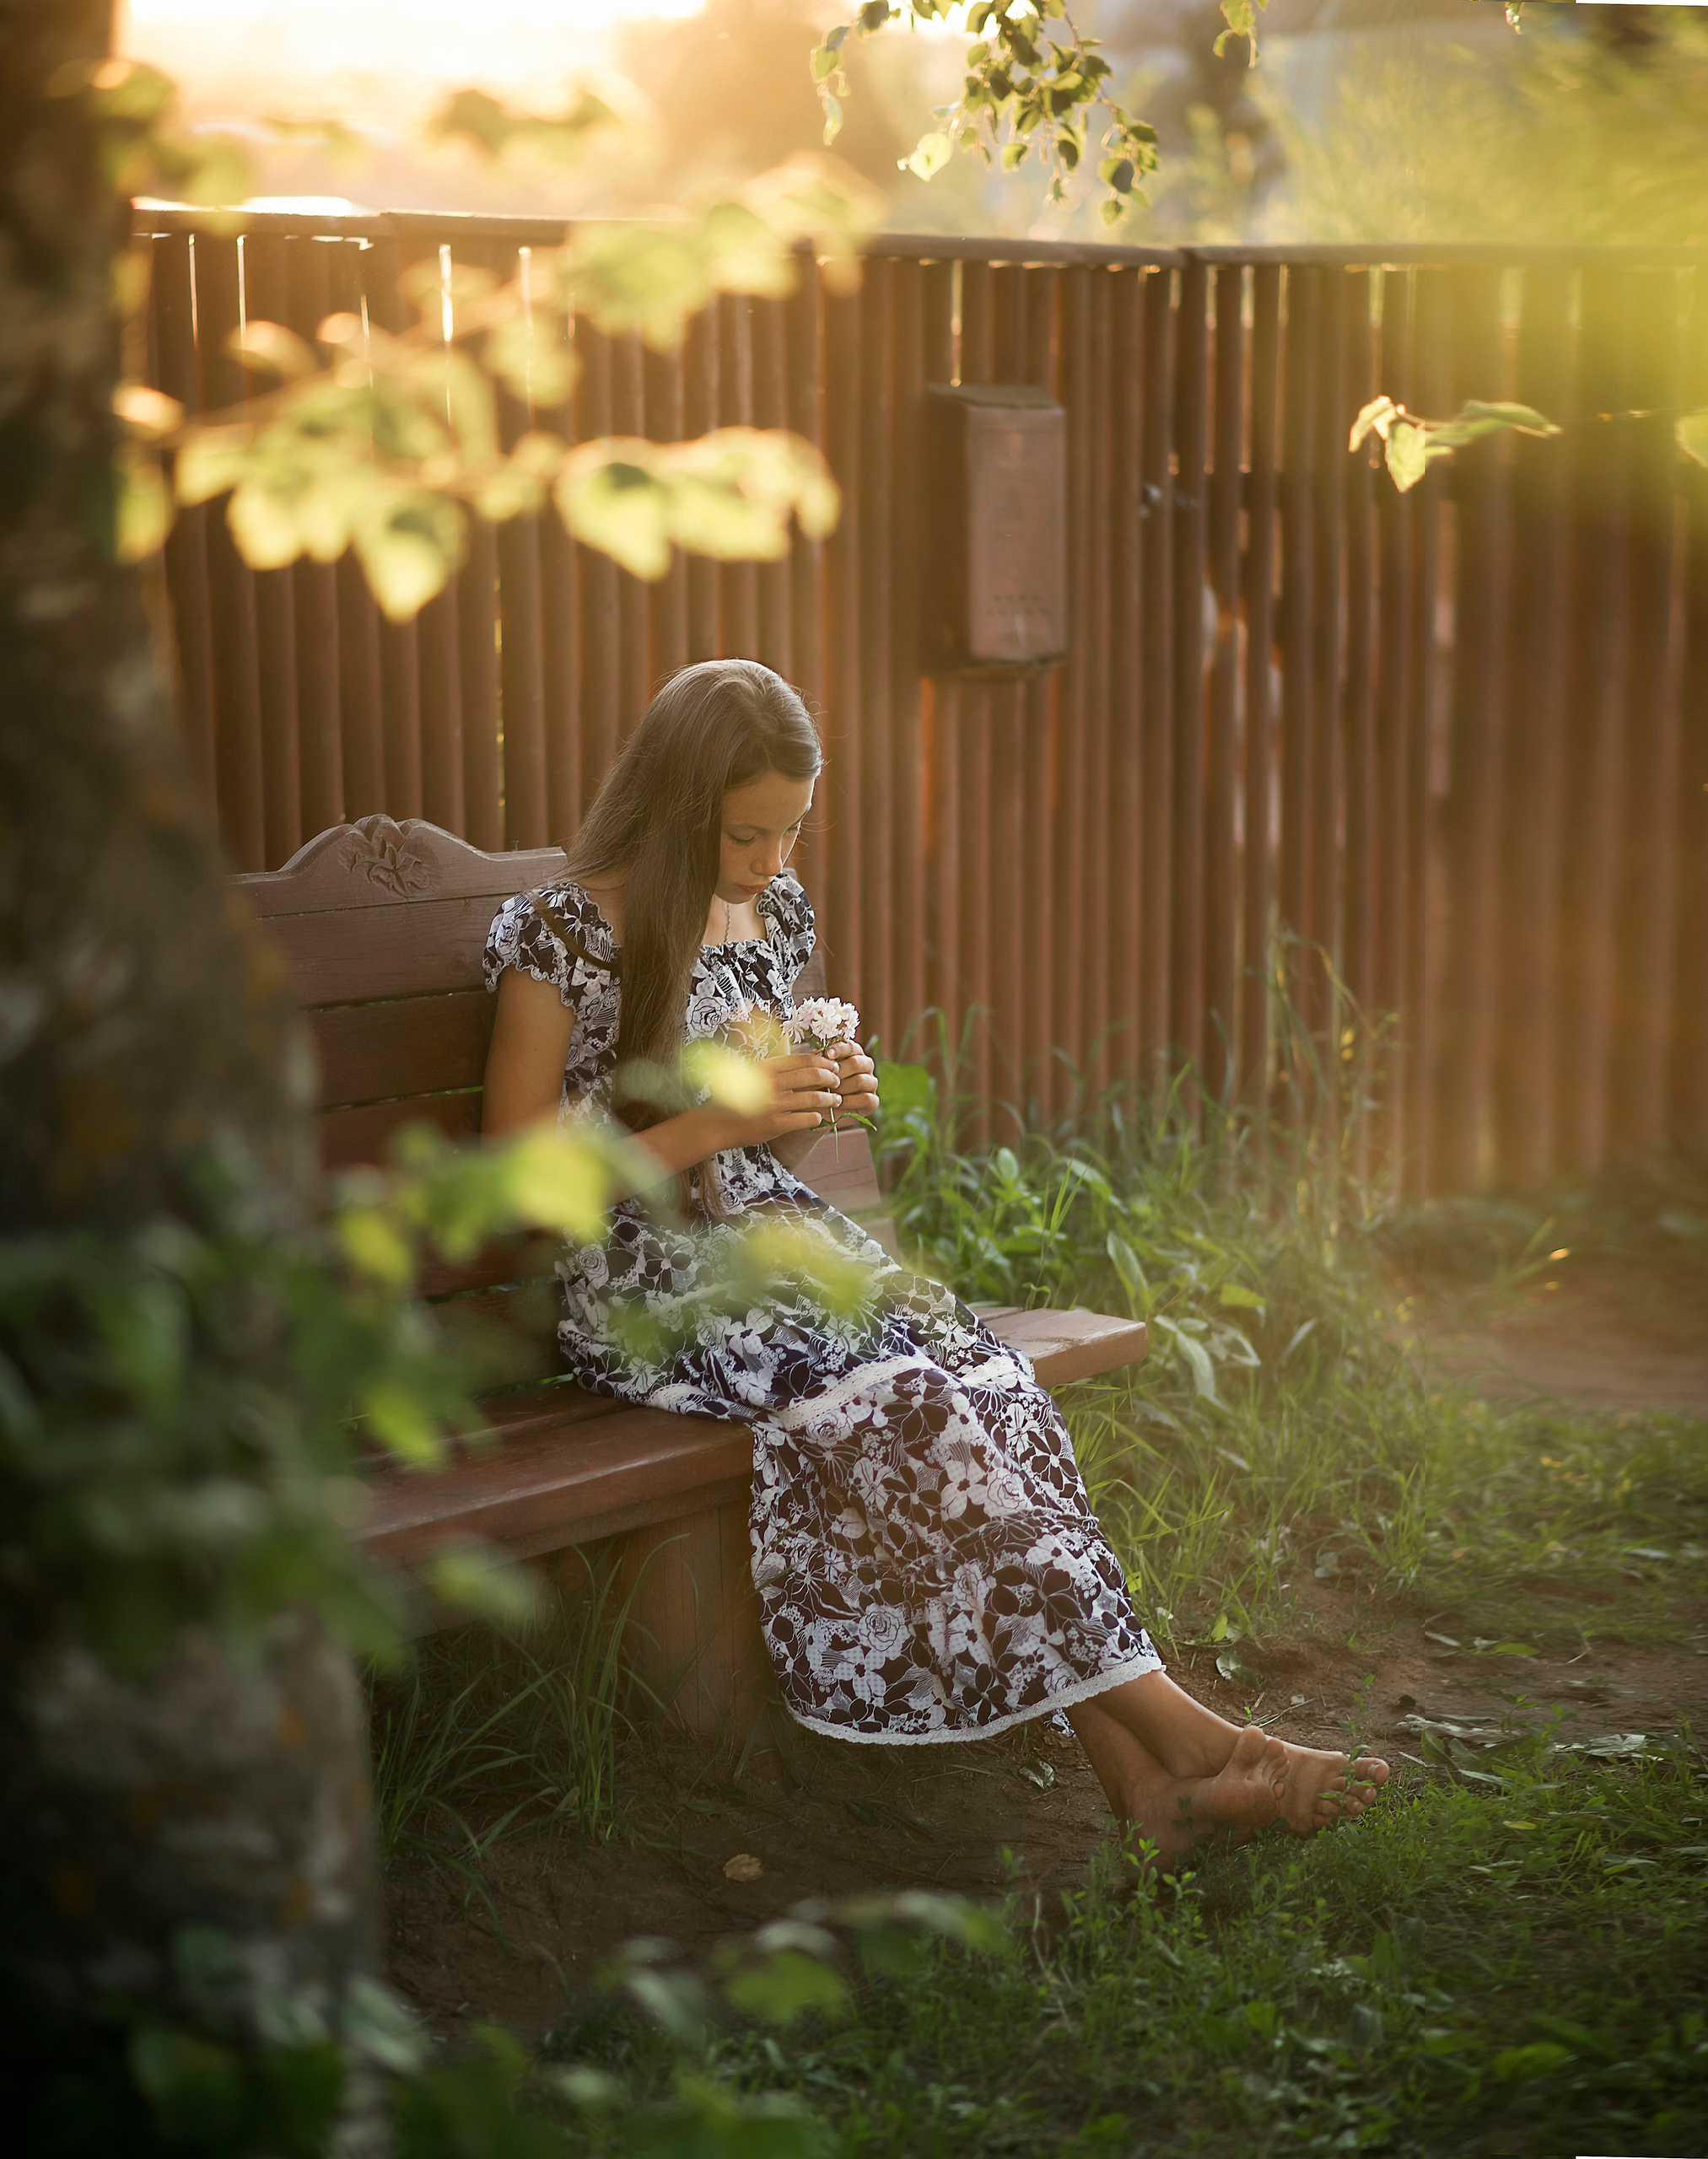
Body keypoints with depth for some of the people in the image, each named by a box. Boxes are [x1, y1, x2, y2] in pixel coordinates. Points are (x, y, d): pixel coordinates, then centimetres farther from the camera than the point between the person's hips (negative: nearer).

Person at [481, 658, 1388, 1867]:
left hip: (777, 1241, 6)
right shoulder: (565, 937, -9)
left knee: (980, 1380, -23)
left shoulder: (776, 915, 11)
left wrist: (819, 1109, -2)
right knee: (898, 1400, -29)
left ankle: (1147, 1780, -30)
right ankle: (1175, 1731, -25)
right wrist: (718, 1121, -17)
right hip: (648, 1289, -6)